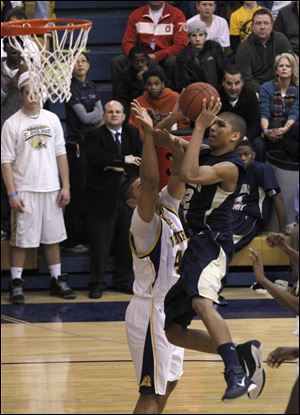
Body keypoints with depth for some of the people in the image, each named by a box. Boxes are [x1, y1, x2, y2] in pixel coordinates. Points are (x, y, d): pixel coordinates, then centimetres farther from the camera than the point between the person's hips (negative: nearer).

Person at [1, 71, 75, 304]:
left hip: (51, 189, 4)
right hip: (25, 190, -4)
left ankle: (57, 280, 19)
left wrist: (66, 186, 5)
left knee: (53, 237, 10)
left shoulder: (52, 119, 8)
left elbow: (61, 154, 10)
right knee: (20, 239, -1)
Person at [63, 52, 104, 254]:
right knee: (78, 193, -6)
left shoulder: (92, 87, 15)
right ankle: (72, 241, 0)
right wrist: (99, 112, 4)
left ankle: (88, 237, 14)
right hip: (77, 145, -7)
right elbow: (84, 117, -11)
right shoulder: (71, 88, -7)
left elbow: (100, 115, 9)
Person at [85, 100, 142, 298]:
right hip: (103, 198, -4)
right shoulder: (95, 136, -1)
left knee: (126, 243, 8)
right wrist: (123, 160, -17)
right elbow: (96, 157, -20)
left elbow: (141, 159, 1)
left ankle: (123, 280, 18)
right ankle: (97, 283, 5)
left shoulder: (133, 134, 12)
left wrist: (121, 168, -12)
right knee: (100, 243, -2)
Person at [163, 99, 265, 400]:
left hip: (212, 244, -10)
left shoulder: (229, 167, -10)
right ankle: (238, 355, 18)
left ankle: (237, 374, -47)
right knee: (173, 330, 10)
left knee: (201, 302, -38)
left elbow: (189, 175, -27)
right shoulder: (204, 156, 16)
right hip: (193, 245, 10)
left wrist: (198, 127, -22)